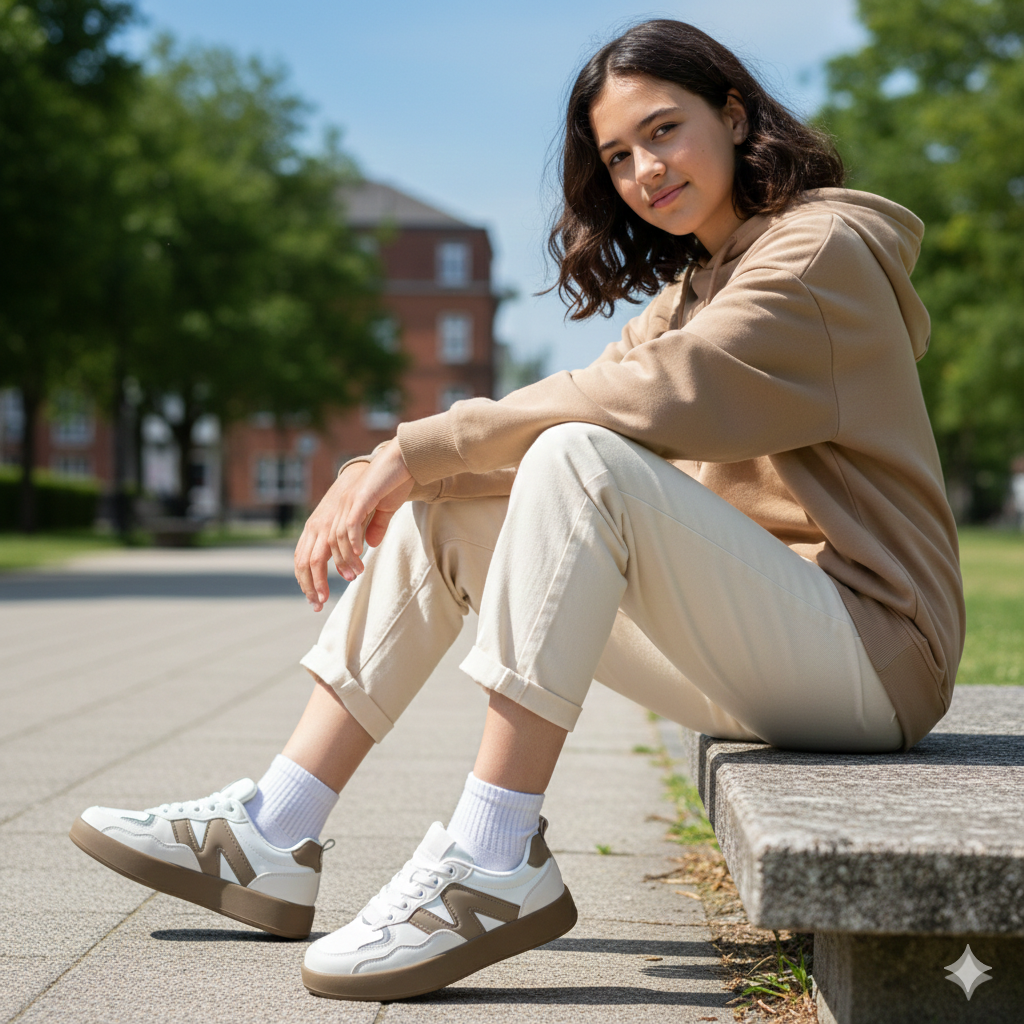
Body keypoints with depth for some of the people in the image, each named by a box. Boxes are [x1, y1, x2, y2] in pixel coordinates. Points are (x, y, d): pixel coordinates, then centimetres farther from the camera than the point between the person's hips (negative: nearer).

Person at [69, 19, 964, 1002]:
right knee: (439, 505, 1)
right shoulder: (692, 292, 22)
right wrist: (379, 472, -5)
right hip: (757, 655, 8)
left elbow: (652, 400, -22)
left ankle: (496, 863, -28)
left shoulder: (823, 245, -6)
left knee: (584, 461, -30)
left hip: (870, 645, -8)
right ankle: (273, 840, -5)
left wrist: (413, 448, -18)